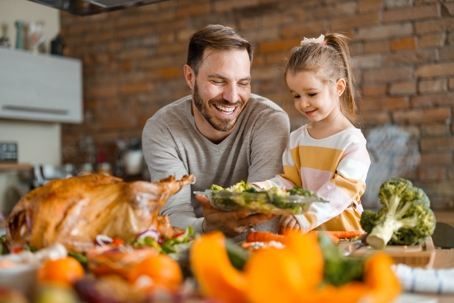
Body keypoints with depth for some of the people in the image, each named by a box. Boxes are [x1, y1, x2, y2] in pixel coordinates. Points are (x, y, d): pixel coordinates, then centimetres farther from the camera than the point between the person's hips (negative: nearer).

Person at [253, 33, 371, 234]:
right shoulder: (296, 138, 13)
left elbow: (342, 190, -15)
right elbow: (290, 181, 10)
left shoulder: (352, 141, -6)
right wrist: (264, 188, -12)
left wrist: (308, 216, -29)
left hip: (341, 231, -5)